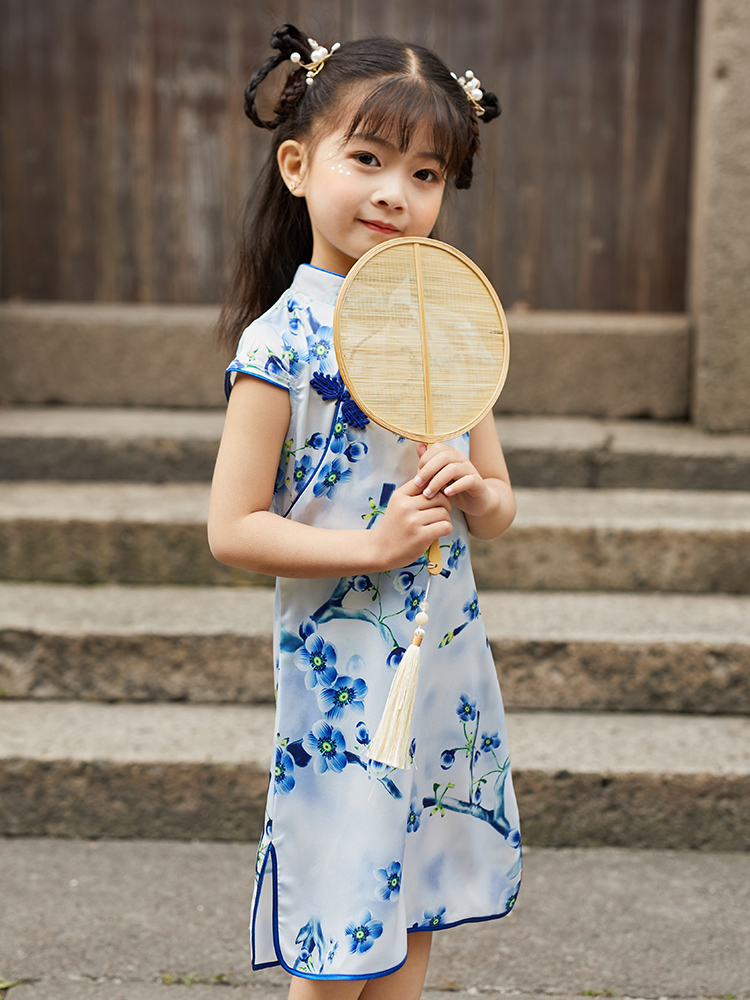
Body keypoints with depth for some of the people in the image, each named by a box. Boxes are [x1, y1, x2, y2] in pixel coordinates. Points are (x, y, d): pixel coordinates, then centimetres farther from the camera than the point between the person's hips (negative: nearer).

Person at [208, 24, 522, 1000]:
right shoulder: (283, 342, -13)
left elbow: (499, 507, 11)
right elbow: (232, 527, -13)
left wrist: (470, 491, -11)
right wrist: (376, 546, -20)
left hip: (448, 662, 6)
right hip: (342, 673, -6)